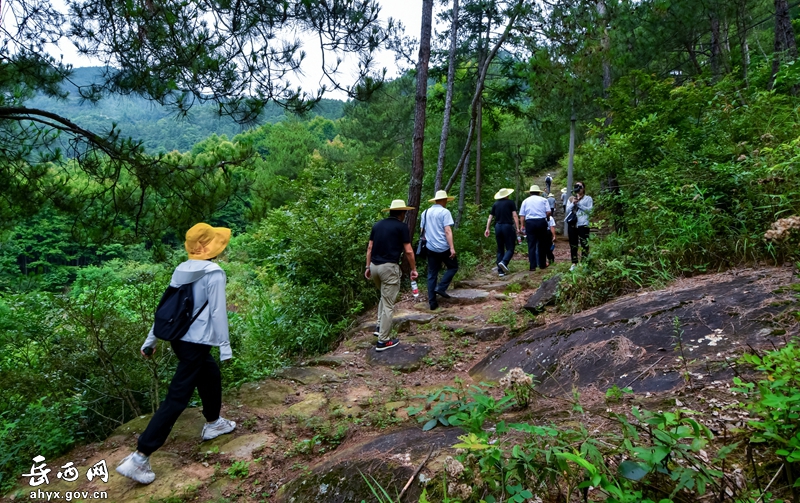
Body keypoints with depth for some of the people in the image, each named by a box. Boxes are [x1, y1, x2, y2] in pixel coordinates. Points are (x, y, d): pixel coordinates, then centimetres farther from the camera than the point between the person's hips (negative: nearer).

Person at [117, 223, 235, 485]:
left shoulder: (181, 270, 7)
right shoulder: (214, 273, -16)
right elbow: (218, 313, -17)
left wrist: (151, 340, 17)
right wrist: (225, 346, -9)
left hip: (179, 339, 9)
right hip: (196, 344, -9)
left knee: (211, 377, 27)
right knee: (176, 400, -3)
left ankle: (213, 424, 44)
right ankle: (139, 458, -1)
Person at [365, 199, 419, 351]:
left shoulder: (377, 225, 13)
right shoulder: (401, 226, -4)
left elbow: (370, 247, 12)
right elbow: (408, 251, -6)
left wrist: (368, 267, 17)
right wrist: (413, 269, 4)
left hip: (374, 266, 7)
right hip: (389, 267, -7)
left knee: (384, 297, 29)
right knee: (388, 304, 1)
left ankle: (380, 327, 29)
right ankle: (383, 341, 4)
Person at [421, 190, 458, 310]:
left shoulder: (425, 212, 11)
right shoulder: (445, 212, -8)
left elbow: (422, 230, 15)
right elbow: (447, 231, -16)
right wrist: (452, 248, -16)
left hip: (430, 248, 6)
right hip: (443, 247, -6)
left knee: (432, 275, 8)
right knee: (453, 267, 16)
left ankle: (432, 302, 8)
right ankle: (441, 288, -1)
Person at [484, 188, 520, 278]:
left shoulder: (495, 204, 12)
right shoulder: (511, 203, 3)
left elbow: (490, 217, 9)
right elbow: (514, 216, -6)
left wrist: (487, 229, 12)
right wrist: (517, 228, -7)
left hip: (498, 226, 4)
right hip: (508, 226, -4)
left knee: (500, 249, 10)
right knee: (510, 248, 1)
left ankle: (501, 271, 7)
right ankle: (504, 262, -26)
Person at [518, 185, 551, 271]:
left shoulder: (525, 201, 12)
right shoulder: (543, 200, 8)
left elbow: (522, 215, 4)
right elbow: (548, 212, -3)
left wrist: (522, 226, 5)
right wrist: (547, 218, 17)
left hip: (529, 223, 1)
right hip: (541, 222, -1)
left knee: (531, 245, 1)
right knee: (542, 244, 9)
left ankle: (532, 266, -3)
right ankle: (542, 264, 16)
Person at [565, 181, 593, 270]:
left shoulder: (588, 198, 5)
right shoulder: (571, 199, 15)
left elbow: (589, 210, -6)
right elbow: (567, 211, 6)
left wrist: (579, 203, -10)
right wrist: (573, 203, -8)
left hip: (583, 224, -3)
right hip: (572, 224, 4)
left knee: (584, 244, -5)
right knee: (573, 244, 7)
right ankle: (574, 263, 13)